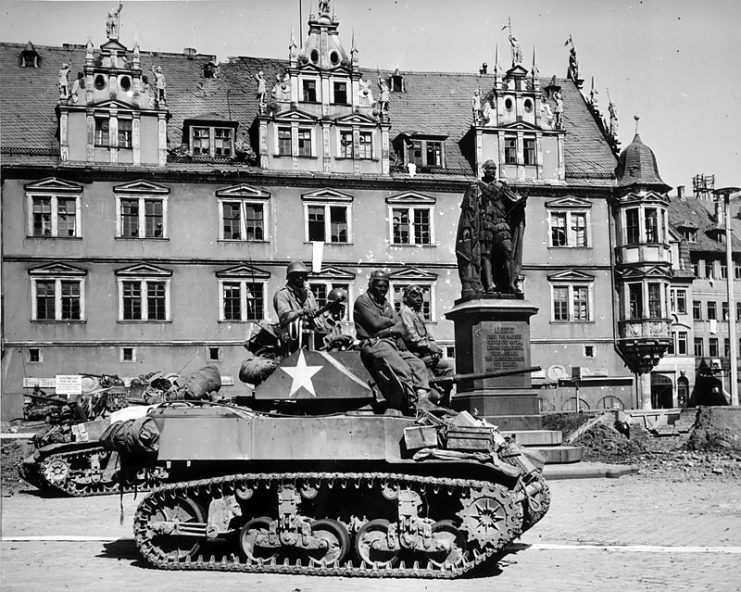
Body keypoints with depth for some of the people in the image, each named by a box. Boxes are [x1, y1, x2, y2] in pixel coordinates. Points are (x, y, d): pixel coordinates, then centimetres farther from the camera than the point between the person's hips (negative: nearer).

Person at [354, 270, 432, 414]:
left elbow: (400, 326, 14)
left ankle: (423, 398, -22)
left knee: (418, 364, -12)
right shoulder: (362, 300, 2)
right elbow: (376, 322, -11)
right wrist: (392, 322, 7)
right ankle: (414, 406, -26)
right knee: (403, 370, -26)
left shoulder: (386, 304, 26)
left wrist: (393, 330, -9)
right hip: (374, 344, -8)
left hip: (393, 342, 8)